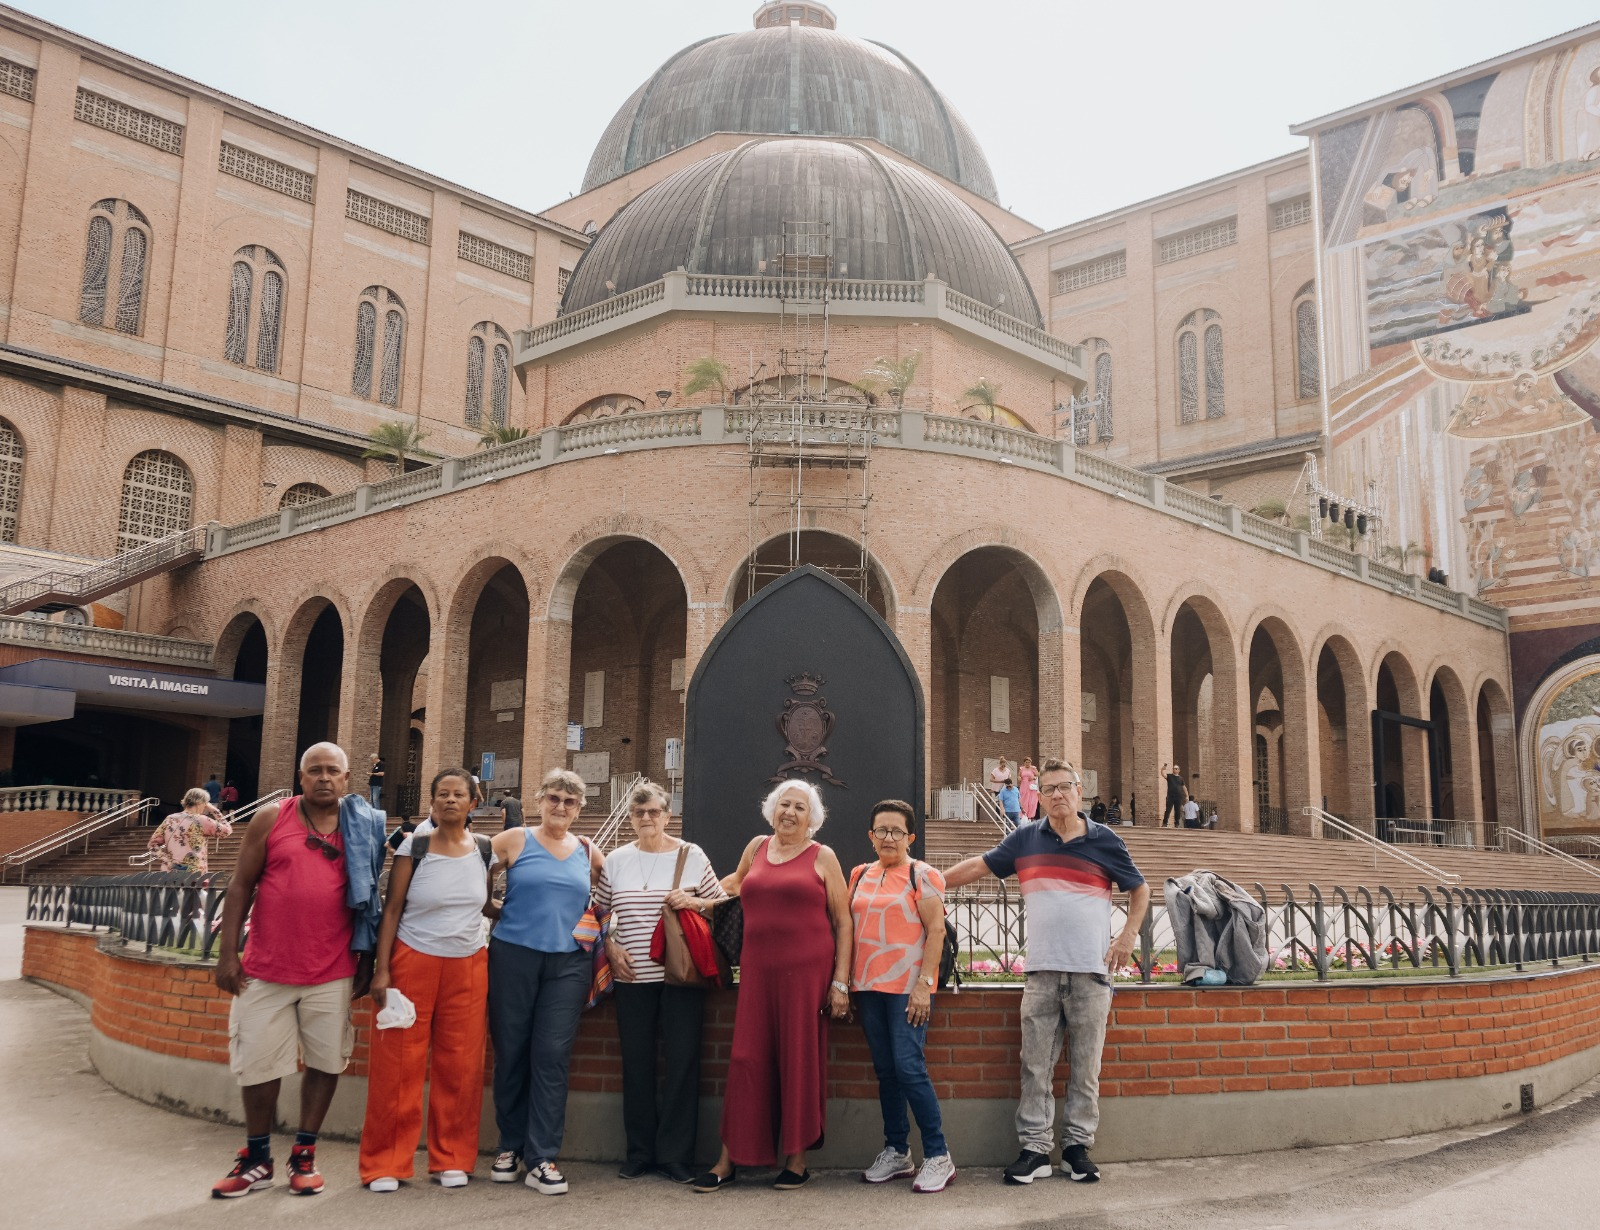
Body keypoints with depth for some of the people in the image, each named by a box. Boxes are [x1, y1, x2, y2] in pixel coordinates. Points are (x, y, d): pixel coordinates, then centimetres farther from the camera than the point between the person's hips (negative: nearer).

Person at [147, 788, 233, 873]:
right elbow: (227, 830, 1)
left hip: (169, 873, 5)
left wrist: (167, 860, 1)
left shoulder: (170, 819, 7)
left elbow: (153, 843, 7)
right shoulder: (201, 821, -8)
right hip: (194, 874, -5)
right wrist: (214, 811, 9)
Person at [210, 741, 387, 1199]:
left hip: (332, 973, 1)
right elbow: (241, 886, 1)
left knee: (324, 1062, 6)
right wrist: (228, 953, -3)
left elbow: (369, 899, 7)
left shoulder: (364, 829, 3)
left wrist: (366, 961, 5)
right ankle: (256, 1160, 25)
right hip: (266, 968, 0)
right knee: (258, 1065, 8)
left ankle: (304, 1155, 22)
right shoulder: (271, 819, -1)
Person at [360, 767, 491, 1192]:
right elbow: (391, 910, -4)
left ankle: (451, 1159, 19)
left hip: (468, 967, 3)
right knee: (398, 1065, 1)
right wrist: (381, 970, -10)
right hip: (412, 962, -2)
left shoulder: (484, 850, 4)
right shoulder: (414, 847, -4)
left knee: (459, 1066, 6)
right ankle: (385, 1163, 12)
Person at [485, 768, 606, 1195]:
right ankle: (509, 1146, 21)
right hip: (513, 956, -1)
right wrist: (503, 915, 0)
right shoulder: (513, 841, 3)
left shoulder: (589, 853, 11)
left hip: (567, 963, 1)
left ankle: (542, 1158, 2)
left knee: (552, 1055, -3)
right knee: (511, 1052, 5)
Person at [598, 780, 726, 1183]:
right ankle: (640, 1152, 20)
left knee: (682, 1062, -1)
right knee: (636, 1063, 7)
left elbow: (723, 904, 6)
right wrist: (610, 946, 1)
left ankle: (676, 1155, 9)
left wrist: (693, 902, -11)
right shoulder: (616, 860, 8)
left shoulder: (692, 856, 2)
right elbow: (598, 912, 15)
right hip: (632, 976, 2)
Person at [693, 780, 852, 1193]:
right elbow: (736, 882, 35)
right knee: (747, 1061, 2)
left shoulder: (822, 857, 3)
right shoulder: (757, 848, 13)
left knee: (799, 1061, 2)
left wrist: (840, 982, -5)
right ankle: (728, 1161, 11)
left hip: (806, 971, -3)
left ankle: (797, 1160, 15)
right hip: (758, 971, 3)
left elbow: (843, 921, 2)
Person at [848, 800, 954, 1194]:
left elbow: (936, 930, -8)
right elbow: (849, 927, 18)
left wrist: (924, 984, -15)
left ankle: (938, 1157, 1)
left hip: (907, 987, -6)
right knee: (885, 1071, 10)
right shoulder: (860, 876, 13)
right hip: (867, 985, 6)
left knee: (909, 1068, -10)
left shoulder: (922, 875, -4)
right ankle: (896, 1153, 20)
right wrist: (846, 980, 11)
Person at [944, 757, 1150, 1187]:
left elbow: (1140, 889, 14)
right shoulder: (1025, 839, 8)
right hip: (1042, 972, 1)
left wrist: (1128, 935, 2)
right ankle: (1035, 1148, 8)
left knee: (1086, 1067, 4)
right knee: (1036, 1067, 1)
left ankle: (1078, 1147, 14)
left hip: (1091, 973, -1)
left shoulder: (1104, 841, 5)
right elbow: (978, 866, 11)